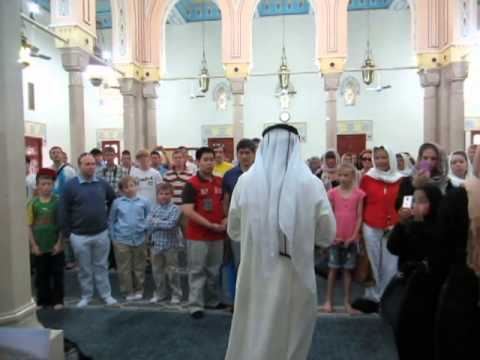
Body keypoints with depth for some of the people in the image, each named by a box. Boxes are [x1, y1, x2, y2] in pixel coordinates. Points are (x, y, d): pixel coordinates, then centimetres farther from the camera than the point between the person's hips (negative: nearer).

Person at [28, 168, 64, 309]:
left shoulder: (58, 201, -6)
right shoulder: (32, 203, -3)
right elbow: (29, 226, -1)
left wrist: (59, 243, -8)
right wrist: (34, 245, -5)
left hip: (55, 246, -1)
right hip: (39, 247, 1)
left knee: (57, 274, 8)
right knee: (41, 275, 13)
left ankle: (57, 300, 20)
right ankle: (42, 300, 27)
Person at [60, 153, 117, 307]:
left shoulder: (103, 184, 1)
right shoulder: (70, 185, -7)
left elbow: (113, 201, 17)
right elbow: (64, 211, -5)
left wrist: (107, 217, 11)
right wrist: (67, 232, -6)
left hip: (101, 233, 2)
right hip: (80, 235, -2)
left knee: (101, 266, 13)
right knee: (84, 268, 11)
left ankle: (106, 294, 23)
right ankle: (86, 296, 26)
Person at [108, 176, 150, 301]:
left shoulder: (143, 202, -1)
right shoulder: (117, 202, -1)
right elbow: (111, 220, 6)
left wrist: (147, 232, -1)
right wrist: (113, 237, 2)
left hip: (139, 240, 0)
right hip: (121, 240, 0)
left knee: (139, 267, 12)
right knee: (124, 268, 7)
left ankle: (139, 290, 27)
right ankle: (128, 292, 20)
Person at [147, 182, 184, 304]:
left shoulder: (175, 209, -7)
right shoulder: (154, 208, 6)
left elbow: (171, 224, -20)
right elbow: (149, 224, -5)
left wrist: (157, 222, -10)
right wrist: (163, 224, -14)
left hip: (170, 245, -4)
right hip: (156, 244, 5)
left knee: (172, 271, 4)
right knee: (157, 271, 13)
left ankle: (176, 294, 17)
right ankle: (160, 293, 28)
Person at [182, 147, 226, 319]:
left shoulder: (220, 182, 7)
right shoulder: (192, 184, -10)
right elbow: (187, 211, -17)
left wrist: (226, 219, -3)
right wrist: (211, 225, -17)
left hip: (218, 234, 5)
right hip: (197, 236, -5)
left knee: (214, 270, 16)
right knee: (197, 271, 2)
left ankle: (213, 300, 31)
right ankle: (196, 305, 11)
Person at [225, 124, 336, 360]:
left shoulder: (245, 181, -9)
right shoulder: (312, 183, -12)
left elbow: (234, 231, 3)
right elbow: (327, 235, -3)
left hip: (255, 273, 1)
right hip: (295, 275, -1)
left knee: (252, 334, 20)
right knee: (290, 336, 21)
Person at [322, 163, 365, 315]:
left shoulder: (359, 194, -2)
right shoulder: (333, 193, -1)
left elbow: (359, 217, -1)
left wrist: (353, 236, -8)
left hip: (351, 239, 0)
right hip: (335, 238, 0)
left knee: (348, 270, 8)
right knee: (333, 269, 6)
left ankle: (347, 303, 15)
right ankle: (328, 301, 14)